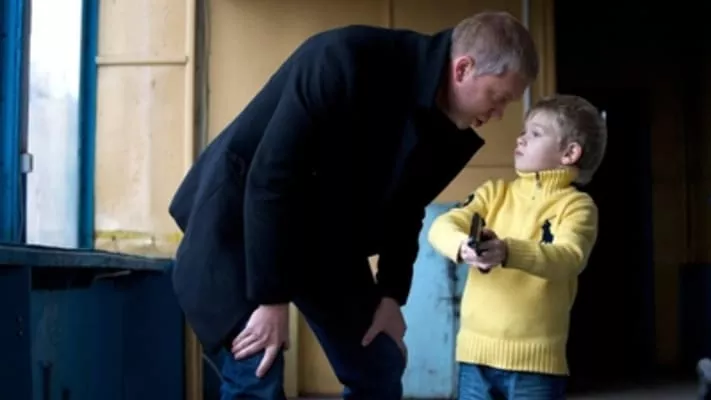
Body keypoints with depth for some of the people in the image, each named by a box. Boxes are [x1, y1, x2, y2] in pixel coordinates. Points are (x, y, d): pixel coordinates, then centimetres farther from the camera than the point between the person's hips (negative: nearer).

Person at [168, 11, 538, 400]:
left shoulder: (449, 128, -6)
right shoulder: (347, 61, -29)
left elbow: (405, 209, 9)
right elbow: (270, 178, -30)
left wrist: (391, 293, 1)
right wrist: (271, 297, -27)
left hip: (327, 239, 7)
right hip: (241, 216, -7)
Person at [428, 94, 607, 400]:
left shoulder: (576, 205, -2)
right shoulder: (494, 192, 10)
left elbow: (568, 258, -21)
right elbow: (441, 226, -5)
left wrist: (507, 252, -40)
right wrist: (461, 246, -29)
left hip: (536, 358, -3)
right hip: (477, 350, 4)